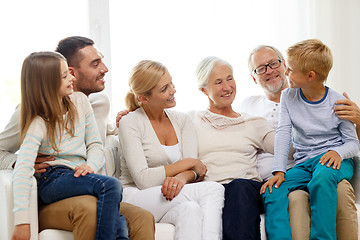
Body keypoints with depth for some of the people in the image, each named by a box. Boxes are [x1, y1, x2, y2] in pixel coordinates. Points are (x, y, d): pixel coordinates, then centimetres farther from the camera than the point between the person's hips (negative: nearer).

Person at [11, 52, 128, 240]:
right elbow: (22, 170, -19)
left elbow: (95, 143, 14)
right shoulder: (39, 123, -7)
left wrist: (91, 165, -11)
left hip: (79, 175, 5)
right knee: (111, 185, -32)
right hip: (52, 180, -5)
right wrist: (22, 220, -30)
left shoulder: (80, 101, 10)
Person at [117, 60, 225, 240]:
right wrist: (187, 163, -8)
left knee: (190, 209, -35)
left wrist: (181, 178, -25)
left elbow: (194, 170, 0)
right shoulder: (130, 123, -5)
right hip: (136, 198, -4)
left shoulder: (182, 120, 11)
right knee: (214, 190, -28)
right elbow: (143, 180, -15)